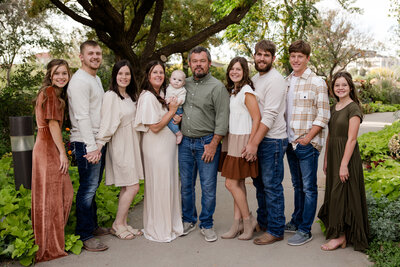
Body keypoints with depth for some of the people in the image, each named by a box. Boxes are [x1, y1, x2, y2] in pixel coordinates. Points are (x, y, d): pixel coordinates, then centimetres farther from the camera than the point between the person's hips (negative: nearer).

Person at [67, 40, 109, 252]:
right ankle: (85, 236, 5)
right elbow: (82, 117, -20)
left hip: (99, 142, 9)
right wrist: (91, 147, -24)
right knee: (88, 189, -5)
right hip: (87, 144, -9)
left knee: (93, 187, 16)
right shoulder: (80, 81, -12)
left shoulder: (96, 79, 18)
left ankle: (92, 225, 29)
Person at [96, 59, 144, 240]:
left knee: (127, 187, 11)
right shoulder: (111, 96, -13)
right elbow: (107, 123, -20)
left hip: (131, 145, 8)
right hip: (120, 146, -8)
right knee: (133, 187, -6)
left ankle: (123, 223, 22)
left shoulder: (130, 96, 12)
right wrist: (98, 145, -26)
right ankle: (118, 225, 9)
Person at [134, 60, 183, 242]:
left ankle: (170, 224, 29)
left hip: (168, 145, 9)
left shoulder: (162, 94, 14)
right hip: (156, 147, -9)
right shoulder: (147, 96, -15)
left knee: (169, 184, 15)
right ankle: (158, 230, 15)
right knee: (158, 186, 0)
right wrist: (172, 111, -11)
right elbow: (155, 127, -19)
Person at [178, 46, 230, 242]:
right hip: (185, 142, 5)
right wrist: (174, 115, 4)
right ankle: (188, 220, 27)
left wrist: (213, 144, -14)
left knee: (208, 186, 0)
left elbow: (222, 118, -10)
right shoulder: (185, 84, 12)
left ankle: (206, 225, 16)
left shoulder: (217, 87, -5)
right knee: (186, 184, 11)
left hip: (207, 142, -4)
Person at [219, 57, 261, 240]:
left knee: (231, 183, -5)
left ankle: (248, 220, 11)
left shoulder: (246, 91, -12)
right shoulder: (232, 91, 15)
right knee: (239, 183, 11)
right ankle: (237, 223, 17)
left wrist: (250, 144, -20)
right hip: (232, 139, 8)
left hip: (242, 140, -8)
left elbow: (257, 118, -17)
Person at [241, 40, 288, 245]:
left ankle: (275, 230, 10)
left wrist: (254, 143, -22)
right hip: (258, 138, 9)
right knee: (259, 183, 17)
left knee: (271, 186, -2)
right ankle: (262, 221, 32)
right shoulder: (254, 79, 14)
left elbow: (270, 115, -20)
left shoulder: (275, 80, -13)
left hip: (272, 140, -9)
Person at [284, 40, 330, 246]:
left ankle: (305, 230, 10)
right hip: (290, 142, 6)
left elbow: (323, 115, -10)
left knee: (308, 187, 1)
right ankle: (296, 221, 29)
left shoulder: (317, 83, -7)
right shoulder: (285, 82, 11)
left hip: (307, 143, -6)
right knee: (297, 185, 17)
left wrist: (308, 137, -15)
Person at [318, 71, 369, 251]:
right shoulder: (333, 108, 12)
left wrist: (344, 164, -19)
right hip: (333, 155, 8)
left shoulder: (353, 108, -11)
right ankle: (338, 233, 24)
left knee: (340, 193, -4)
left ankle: (340, 236, 9)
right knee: (333, 194, 12)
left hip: (346, 155, -8)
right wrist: (326, 160, 14)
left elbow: (351, 139, -16)